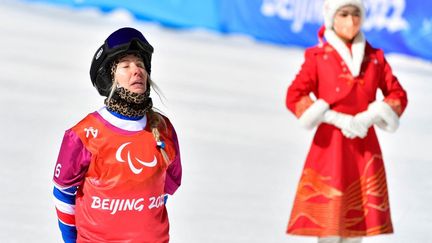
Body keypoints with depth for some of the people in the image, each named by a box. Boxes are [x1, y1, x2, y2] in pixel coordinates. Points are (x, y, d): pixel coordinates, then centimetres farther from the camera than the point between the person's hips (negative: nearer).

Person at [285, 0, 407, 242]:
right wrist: (337, 119, -14)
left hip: (365, 147, 3)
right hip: (330, 145, -3)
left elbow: (398, 95, 9)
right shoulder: (318, 56, 1)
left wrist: (369, 117, -9)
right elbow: (294, 96, -6)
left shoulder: (375, 57, 10)